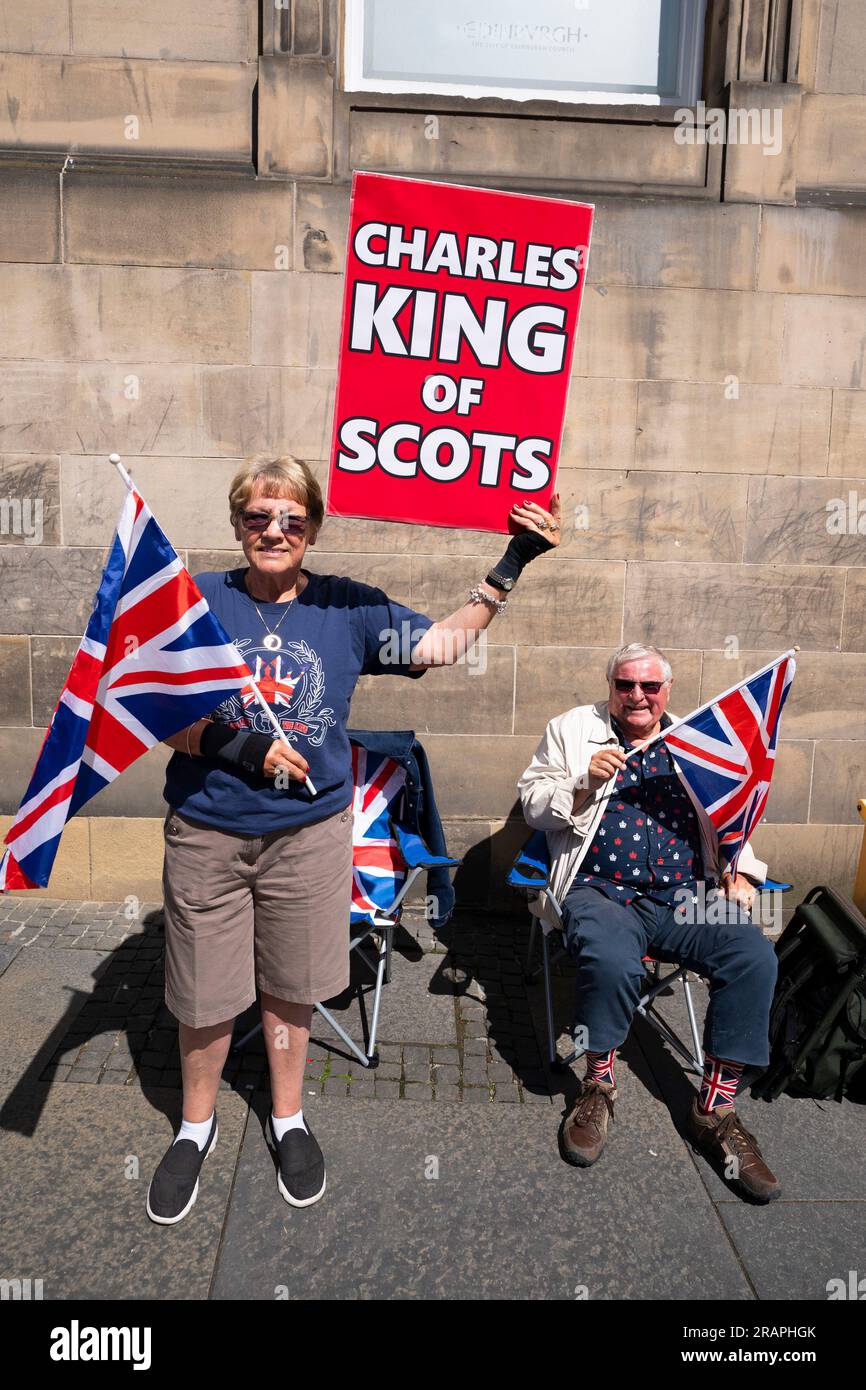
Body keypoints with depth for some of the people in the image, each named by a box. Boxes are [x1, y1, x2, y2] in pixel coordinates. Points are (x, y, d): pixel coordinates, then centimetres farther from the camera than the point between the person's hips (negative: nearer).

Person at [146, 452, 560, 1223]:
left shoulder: (348, 607, -1)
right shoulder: (199, 600, -5)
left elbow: (441, 643, -3)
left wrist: (511, 565, -8)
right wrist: (238, 746, -22)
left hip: (309, 833, 1)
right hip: (207, 833, 0)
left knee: (290, 986, 17)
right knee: (204, 995, 12)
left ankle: (288, 1119, 41)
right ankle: (196, 1127, 39)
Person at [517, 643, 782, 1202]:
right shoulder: (573, 729, 11)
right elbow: (533, 805, 5)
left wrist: (741, 875, 5)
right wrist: (583, 780, -12)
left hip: (687, 898, 3)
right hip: (602, 890, -3)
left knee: (755, 958, -23)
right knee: (612, 962, -34)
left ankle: (717, 1109, -6)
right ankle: (599, 1086, -5)